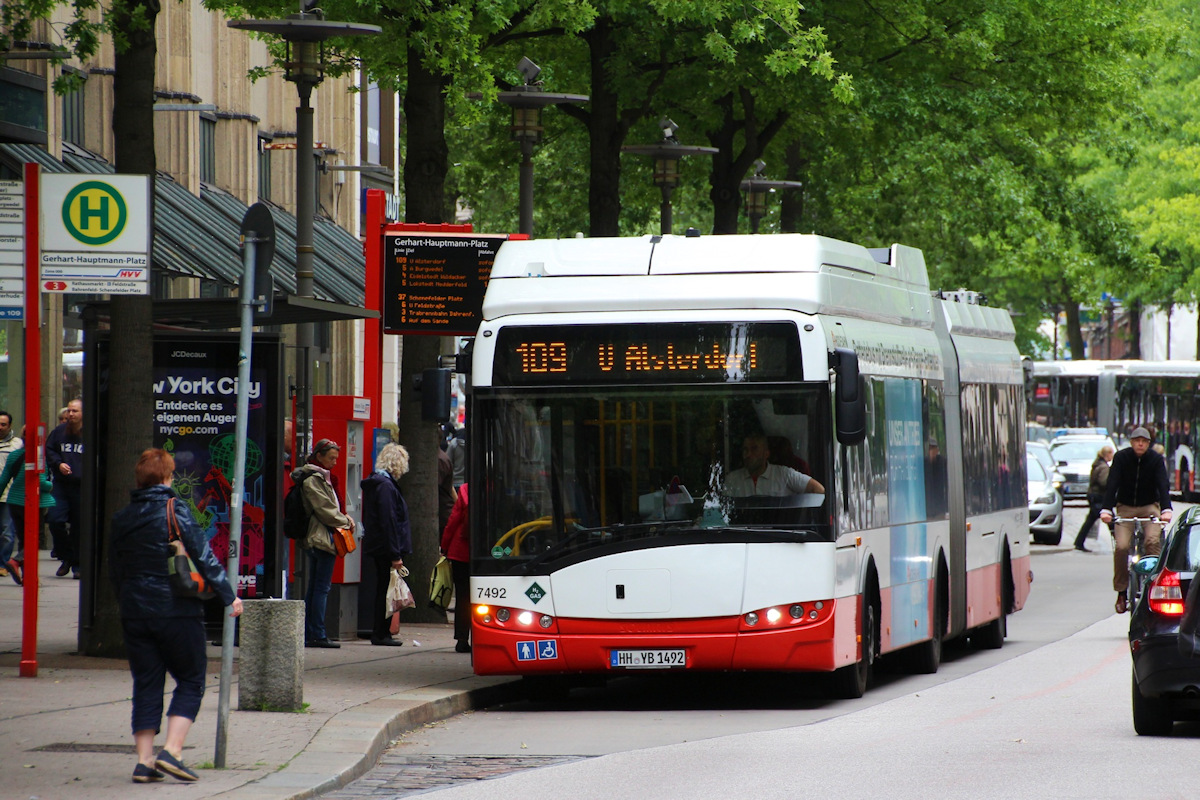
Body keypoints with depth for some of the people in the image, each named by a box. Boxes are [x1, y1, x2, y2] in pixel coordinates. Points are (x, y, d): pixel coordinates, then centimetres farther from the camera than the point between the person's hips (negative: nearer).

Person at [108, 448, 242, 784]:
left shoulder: (121, 519, 8)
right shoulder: (176, 512, -8)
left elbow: (114, 572, 15)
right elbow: (204, 557, -9)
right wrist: (228, 595, -1)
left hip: (134, 614, 5)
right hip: (177, 611, -5)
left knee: (146, 685, 9)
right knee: (190, 681, 6)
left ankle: (144, 760, 2)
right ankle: (172, 751, -9)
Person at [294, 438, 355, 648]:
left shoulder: (320, 476, 19)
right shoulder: (314, 479, -12)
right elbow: (324, 510, -16)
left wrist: (344, 518, 6)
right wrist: (345, 522, -5)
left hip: (314, 538, 11)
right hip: (323, 537, -11)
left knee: (314, 588, 10)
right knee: (322, 587, -9)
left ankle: (309, 635, 12)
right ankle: (318, 635, -9)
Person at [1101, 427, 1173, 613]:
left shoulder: (1156, 460, -7)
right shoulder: (1121, 458, -9)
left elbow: (1163, 485, -17)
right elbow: (1112, 484, -17)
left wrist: (1166, 510, -34)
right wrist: (1106, 510, -31)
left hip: (1149, 507, 0)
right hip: (1125, 507, 0)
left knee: (1153, 541, -26)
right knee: (1121, 546, -18)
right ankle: (1121, 592, -7)